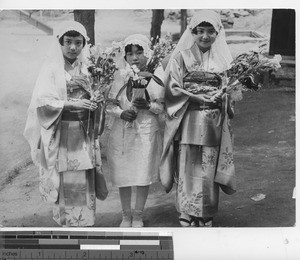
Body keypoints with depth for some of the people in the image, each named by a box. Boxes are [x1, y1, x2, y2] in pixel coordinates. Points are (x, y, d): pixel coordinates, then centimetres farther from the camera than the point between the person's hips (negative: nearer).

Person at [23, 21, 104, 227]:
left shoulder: (87, 68, 8)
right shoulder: (51, 69, -3)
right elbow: (42, 101, -11)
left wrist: (95, 102, -8)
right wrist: (72, 104, -22)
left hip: (84, 134, 4)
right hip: (60, 134, -3)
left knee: (84, 180, 5)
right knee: (65, 181, -2)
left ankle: (84, 222, 17)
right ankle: (66, 221, 12)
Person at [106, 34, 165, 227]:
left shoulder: (157, 74, -4)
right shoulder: (120, 75, -1)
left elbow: (162, 106, 0)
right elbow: (110, 104, 3)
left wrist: (147, 106, -19)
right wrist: (121, 113, -17)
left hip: (147, 131, -1)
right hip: (122, 132, 1)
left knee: (144, 175, 5)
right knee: (123, 175, 8)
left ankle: (138, 215, 24)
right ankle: (126, 215, 27)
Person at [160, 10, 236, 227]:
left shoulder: (223, 58, 9)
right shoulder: (181, 56, 0)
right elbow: (172, 89, -5)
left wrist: (222, 97, -10)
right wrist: (199, 98, -13)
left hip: (213, 125, 2)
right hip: (188, 123, -2)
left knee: (209, 170, 5)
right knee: (188, 169, 0)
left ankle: (206, 218, 17)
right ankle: (187, 218, 12)